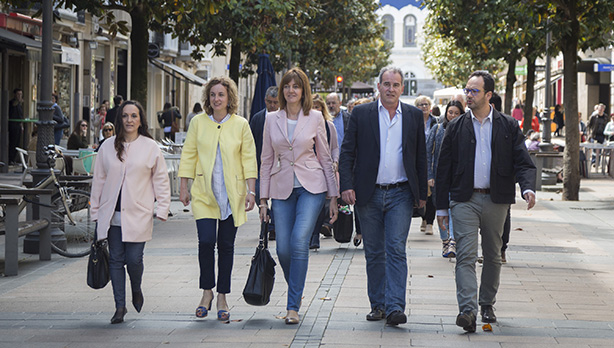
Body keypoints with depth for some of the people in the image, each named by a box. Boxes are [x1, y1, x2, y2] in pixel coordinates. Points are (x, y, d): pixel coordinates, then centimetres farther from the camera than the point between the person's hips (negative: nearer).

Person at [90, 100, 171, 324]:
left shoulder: (150, 147, 3)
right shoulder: (108, 147, 8)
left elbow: (161, 180, 7)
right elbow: (98, 180, 13)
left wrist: (162, 208, 0)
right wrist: (96, 211, 11)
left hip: (138, 216, -2)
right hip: (112, 215, 2)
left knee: (134, 259, -8)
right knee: (116, 260, 2)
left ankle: (136, 290, 24)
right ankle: (120, 306, 10)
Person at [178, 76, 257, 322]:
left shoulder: (240, 125, 3)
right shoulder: (198, 123, 5)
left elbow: (249, 159, 3)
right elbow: (188, 155, 9)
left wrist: (251, 191, -3)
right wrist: (183, 187, 5)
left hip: (231, 195, 0)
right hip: (204, 194, 0)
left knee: (226, 245, 3)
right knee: (206, 241, -12)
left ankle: (222, 298, 13)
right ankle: (207, 292, 6)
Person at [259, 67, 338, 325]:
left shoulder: (315, 118, 2)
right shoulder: (272, 120, 7)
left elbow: (325, 158, 6)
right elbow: (266, 161, 10)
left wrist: (333, 197, 4)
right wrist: (263, 199, 6)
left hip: (311, 187, -2)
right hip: (282, 188, 2)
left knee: (299, 241, -18)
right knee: (283, 249, -2)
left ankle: (293, 306, -13)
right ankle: (296, 290, 27)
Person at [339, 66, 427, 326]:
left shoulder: (414, 116, 7)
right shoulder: (361, 114, 4)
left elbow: (421, 157, 11)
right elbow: (347, 152, 2)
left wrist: (422, 193, 9)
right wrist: (346, 185, -9)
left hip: (400, 194, -1)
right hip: (369, 195, 1)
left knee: (396, 250, -10)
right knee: (374, 253, 8)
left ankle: (395, 307, -13)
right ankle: (378, 304, 19)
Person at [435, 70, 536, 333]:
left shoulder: (508, 127, 5)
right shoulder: (456, 128, 6)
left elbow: (523, 162, 1)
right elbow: (444, 168, 8)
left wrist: (528, 188, -19)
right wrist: (441, 206, 5)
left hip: (496, 200, 1)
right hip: (464, 200, -1)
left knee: (492, 256, 11)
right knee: (466, 255, -12)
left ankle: (487, 304, 27)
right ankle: (467, 310, -21)